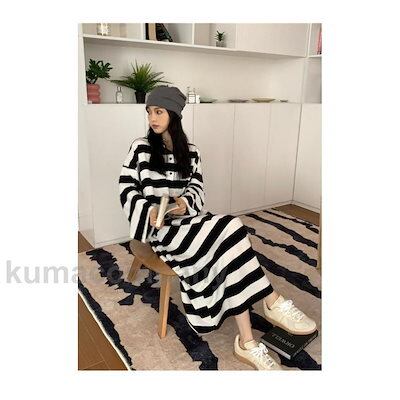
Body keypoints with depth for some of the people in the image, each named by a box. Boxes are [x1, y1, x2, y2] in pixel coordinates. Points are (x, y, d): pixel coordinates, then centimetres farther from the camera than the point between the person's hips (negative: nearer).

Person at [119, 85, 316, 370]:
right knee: (228, 230, -28)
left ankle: (247, 343, -24)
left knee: (227, 240, -28)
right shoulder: (141, 147, 2)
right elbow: (127, 188, -1)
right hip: (158, 225, -4)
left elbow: (197, 188, 6)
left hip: (187, 218, 4)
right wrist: (149, 210, -19)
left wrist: (184, 203, -17)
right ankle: (273, 302, -16)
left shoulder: (190, 152, 11)